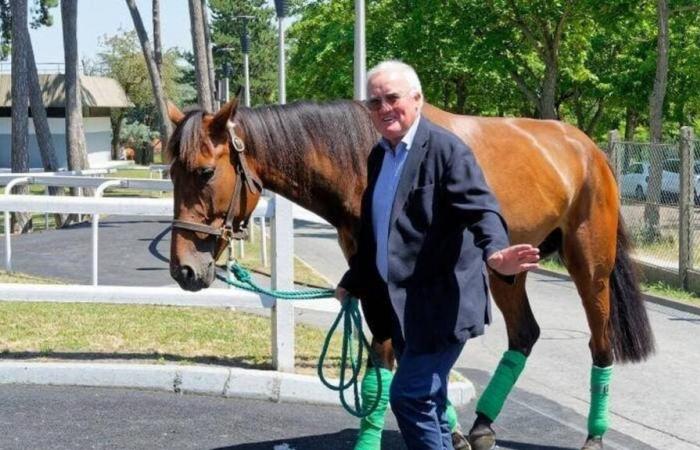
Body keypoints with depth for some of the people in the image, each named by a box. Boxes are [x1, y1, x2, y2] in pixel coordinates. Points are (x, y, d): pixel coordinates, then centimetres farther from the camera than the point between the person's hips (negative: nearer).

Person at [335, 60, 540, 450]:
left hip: (441, 304, -8)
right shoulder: (379, 155, 11)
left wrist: (494, 254, -45)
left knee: (410, 397, -11)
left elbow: (481, 209, -26)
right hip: (402, 304, 8)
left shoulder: (446, 148, -14)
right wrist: (352, 284, 26)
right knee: (426, 402, 15)